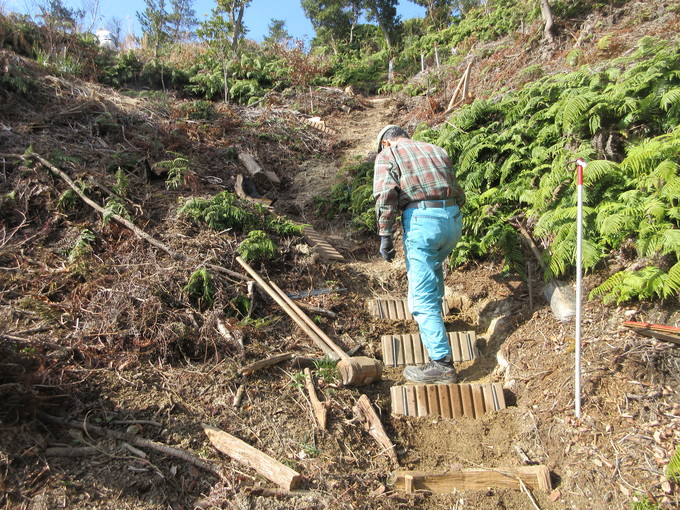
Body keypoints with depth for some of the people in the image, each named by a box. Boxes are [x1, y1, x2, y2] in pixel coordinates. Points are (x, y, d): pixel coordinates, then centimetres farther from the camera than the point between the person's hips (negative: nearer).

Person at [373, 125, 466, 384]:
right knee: (434, 267, 34)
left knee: (422, 297, -4)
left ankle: (442, 363, -7)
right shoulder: (437, 150, 26)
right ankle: (434, 317, 49)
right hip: (454, 219, 7)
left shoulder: (387, 154, 10)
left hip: (422, 219, -7)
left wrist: (385, 234, -11)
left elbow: (386, 192, -10)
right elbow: (459, 194, 22)